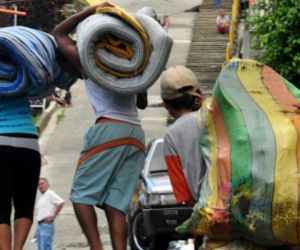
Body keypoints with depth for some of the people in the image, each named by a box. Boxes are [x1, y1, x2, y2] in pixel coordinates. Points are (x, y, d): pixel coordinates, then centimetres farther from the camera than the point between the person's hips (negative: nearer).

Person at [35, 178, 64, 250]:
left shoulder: (50, 194, -3)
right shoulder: (41, 197, 24)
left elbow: (61, 202, -16)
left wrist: (53, 216, -14)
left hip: (47, 224, -10)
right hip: (40, 225, 10)